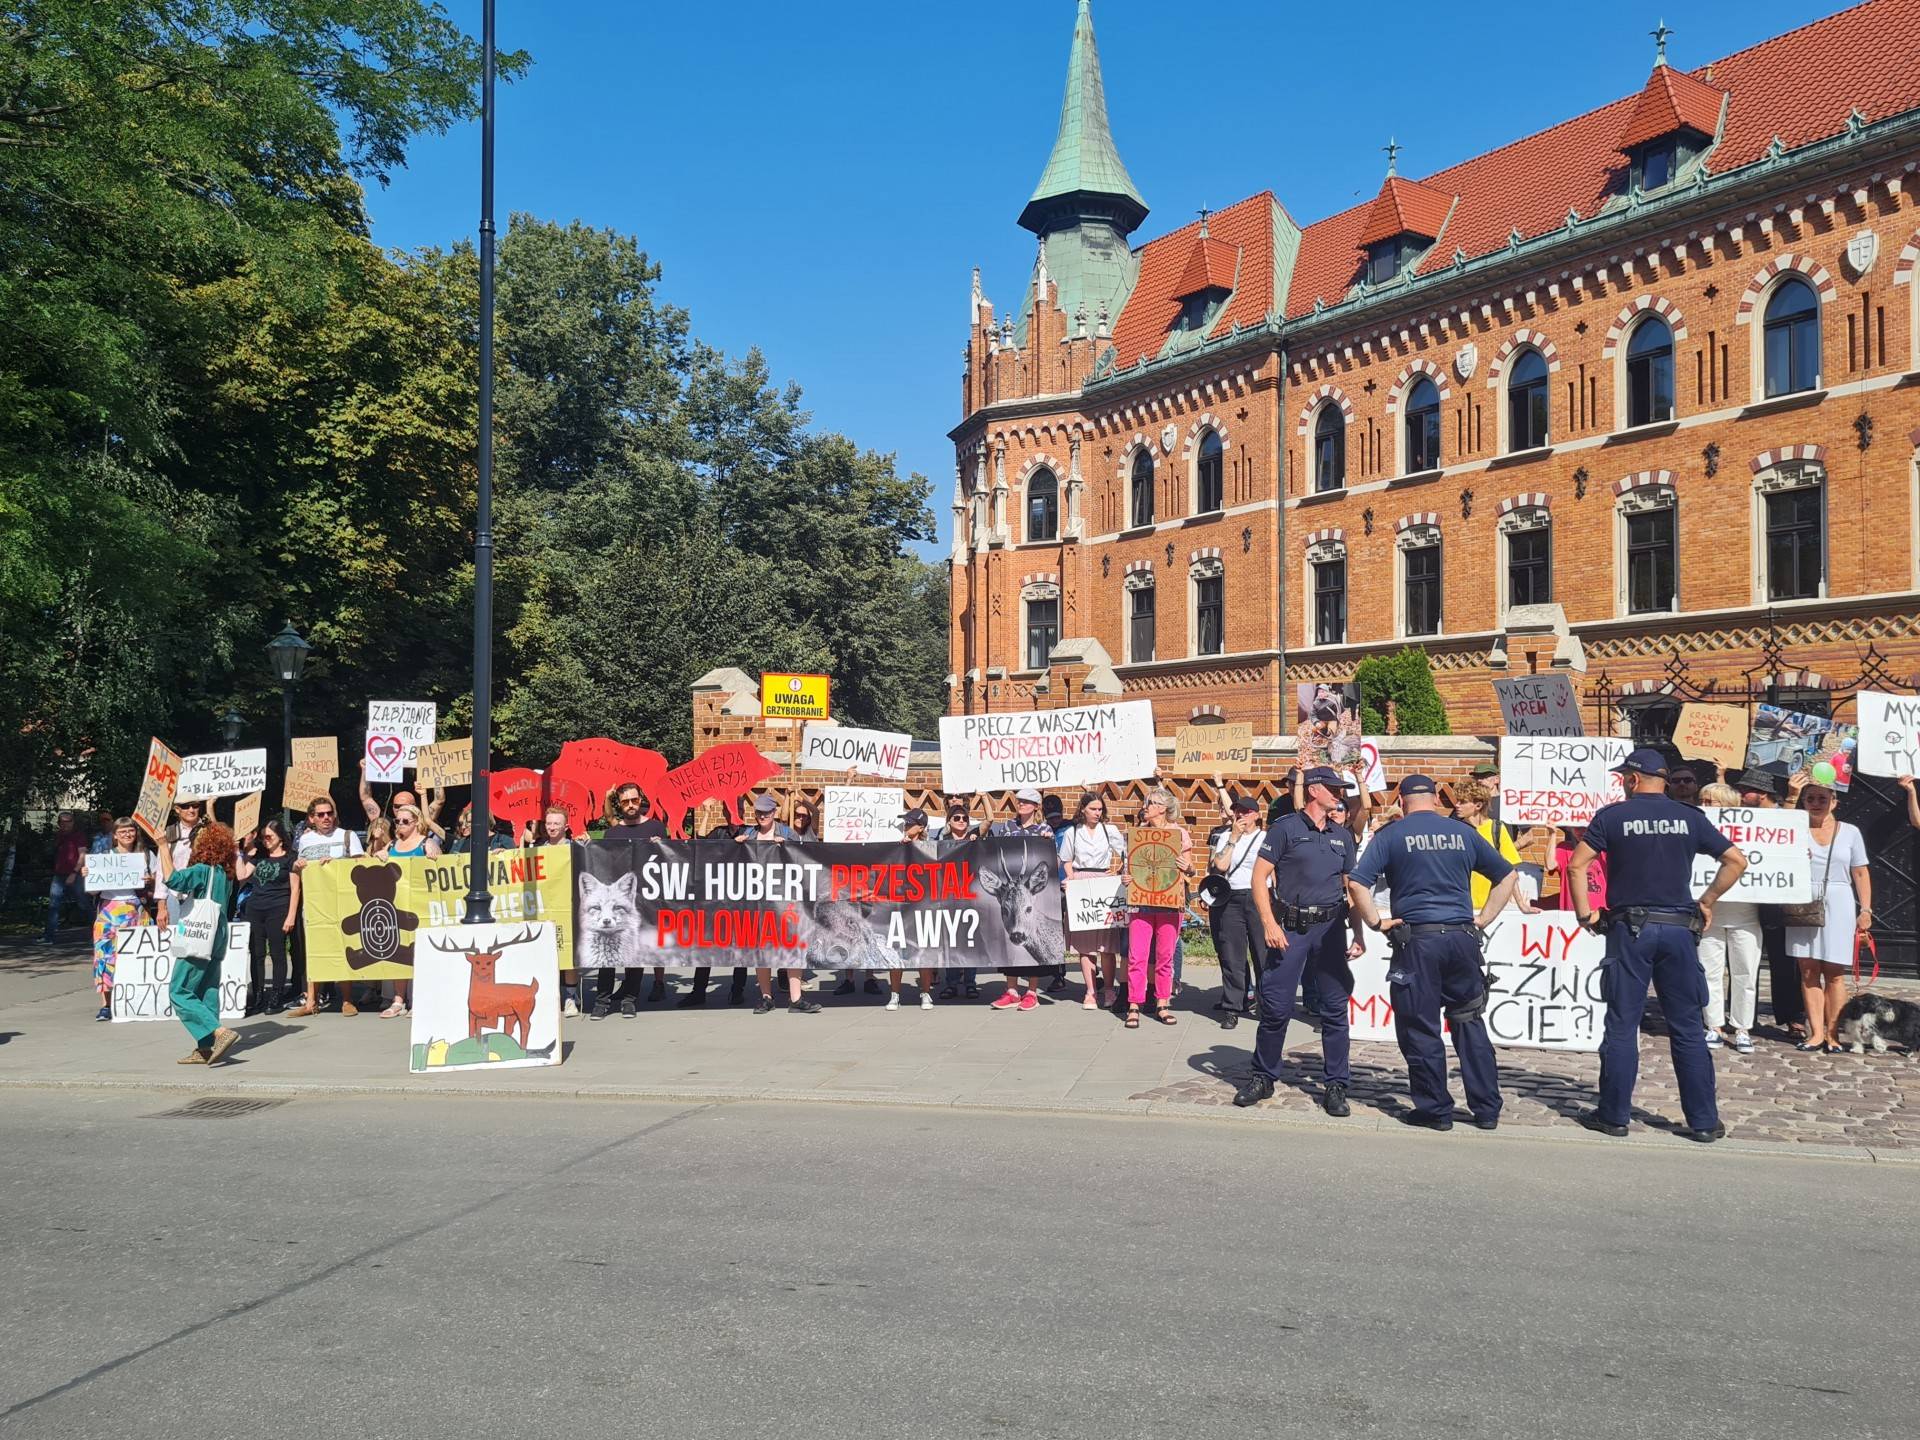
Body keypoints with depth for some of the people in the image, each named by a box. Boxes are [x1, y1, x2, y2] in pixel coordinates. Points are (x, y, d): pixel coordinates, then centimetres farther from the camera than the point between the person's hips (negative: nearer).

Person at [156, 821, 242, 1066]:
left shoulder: (203, 870, -15)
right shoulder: (224, 873, 12)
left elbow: (172, 879, -28)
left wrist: (163, 846, -18)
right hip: (214, 941, 9)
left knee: (179, 992, -4)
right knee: (207, 993, 10)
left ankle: (221, 1032, -15)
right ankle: (205, 1048, 10)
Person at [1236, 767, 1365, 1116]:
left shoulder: (1342, 836, 14)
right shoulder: (1286, 827, -1)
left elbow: (1352, 888, 18)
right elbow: (1260, 877, -4)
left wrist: (1358, 935, 10)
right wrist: (1269, 924, -12)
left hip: (1330, 928, 4)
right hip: (1290, 927, -4)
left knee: (1335, 1008, 4)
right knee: (1276, 1006, -1)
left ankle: (1336, 1086, 14)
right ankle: (1263, 1077, 16)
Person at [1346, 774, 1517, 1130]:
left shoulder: (1393, 836, 0)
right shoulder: (1463, 833, 9)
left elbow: (1356, 884, -11)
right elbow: (1508, 875, 15)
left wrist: (1376, 923, -3)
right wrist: (1483, 919, 13)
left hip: (1416, 940, -3)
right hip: (1462, 938, 3)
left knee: (1420, 1029, 6)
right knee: (1470, 1025, 14)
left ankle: (1435, 1110, 11)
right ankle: (1486, 1110, 17)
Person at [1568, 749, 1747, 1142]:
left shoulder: (1612, 816, -1)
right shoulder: (1689, 817, 6)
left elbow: (1577, 864, -10)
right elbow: (1737, 861, 6)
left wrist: (1585, 913, -1)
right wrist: (1707, 902, 12)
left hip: (1629, 928, -2)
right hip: (1678, 929, 2)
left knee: (1622, 1026, 3)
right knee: (1688, 1028, 7)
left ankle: (1613, 1115, 9)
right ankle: (1704, 1122, 11)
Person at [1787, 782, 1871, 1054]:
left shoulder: (1850, 832, 8)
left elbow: (1861, 873, 8)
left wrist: (1866, 910, 1)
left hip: (1838, 907, 0)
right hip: (1803, 906, 1)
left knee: (1834, 972, -2)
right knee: (1808, 970, 1)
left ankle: (1832, 1033, 4)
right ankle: (1816, 1032, 5)